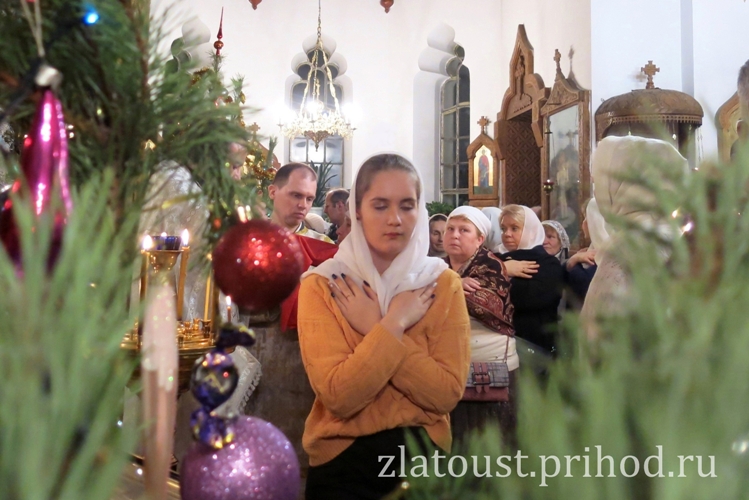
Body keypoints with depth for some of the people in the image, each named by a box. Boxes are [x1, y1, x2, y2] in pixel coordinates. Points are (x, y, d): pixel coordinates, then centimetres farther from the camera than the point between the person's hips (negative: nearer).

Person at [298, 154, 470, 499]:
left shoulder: (443, 284, 0)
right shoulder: (322, 285, -5)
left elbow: (447, 394, -11)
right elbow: (338, 396, -15)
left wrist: (374, 328, -15)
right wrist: (393, 324, -17)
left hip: (423, 449, 1)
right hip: (344, 455, -1)